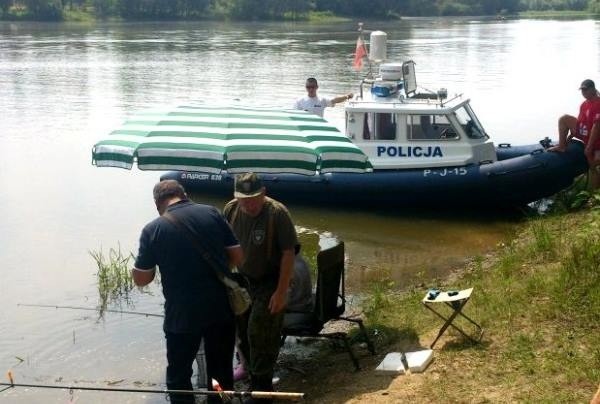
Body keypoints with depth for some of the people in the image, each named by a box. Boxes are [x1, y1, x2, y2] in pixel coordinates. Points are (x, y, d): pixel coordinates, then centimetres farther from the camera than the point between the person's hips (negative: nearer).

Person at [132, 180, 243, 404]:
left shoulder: (152, 230, -8)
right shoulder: (212, 213, -2)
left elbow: (141, 279, -2)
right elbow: (237, 257, 2)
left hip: (182, 315, -3)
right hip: (221, 309, 3)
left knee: (179, 376, 16)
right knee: (222, 370, 20)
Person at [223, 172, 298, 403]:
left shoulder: (277, 213, -22)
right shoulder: (230, 210, -6)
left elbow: (288, 253, -19)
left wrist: (281, 292, -20)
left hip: (269, 283, -5)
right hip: (241, 280, 6)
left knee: (261, 334, -9)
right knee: (243, 333, 12)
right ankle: (255, 377, 32)